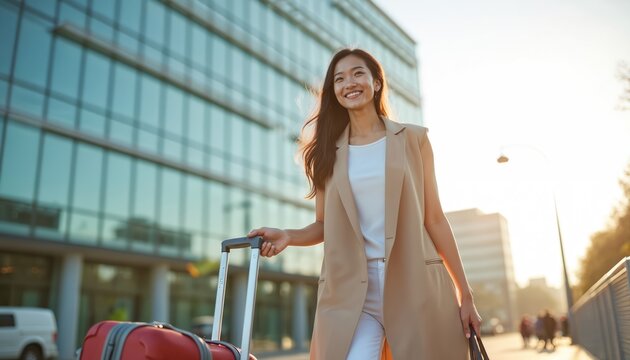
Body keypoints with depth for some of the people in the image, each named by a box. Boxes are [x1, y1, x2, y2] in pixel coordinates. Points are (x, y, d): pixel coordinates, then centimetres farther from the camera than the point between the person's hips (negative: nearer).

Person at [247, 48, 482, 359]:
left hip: (417, 285, 0)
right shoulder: (328, 152, 11)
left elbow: (434, 219, 6)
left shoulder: (413, 139, 8)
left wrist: (465, 295, 4)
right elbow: (324, 225, 12)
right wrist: (287, 236, -9)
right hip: (352, 291, 0)